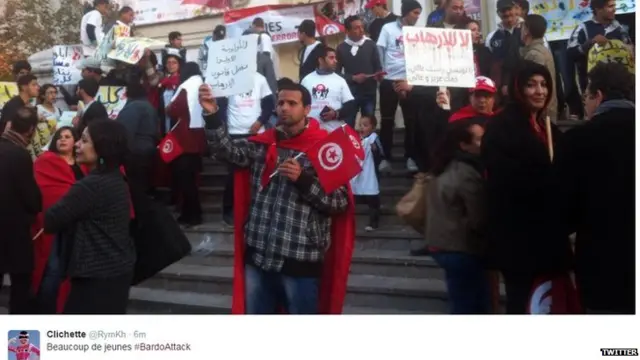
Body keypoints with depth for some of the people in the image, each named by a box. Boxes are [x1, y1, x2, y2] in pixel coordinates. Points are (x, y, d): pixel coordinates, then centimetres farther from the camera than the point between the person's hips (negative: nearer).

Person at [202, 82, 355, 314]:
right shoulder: (264, 143, 9)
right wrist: (211, 115, -17)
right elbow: (229, 151, -4)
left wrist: (303, 179, -20)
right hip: (257, 255, 5)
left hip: (299, 260, -4)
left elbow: (340, 203, -9)